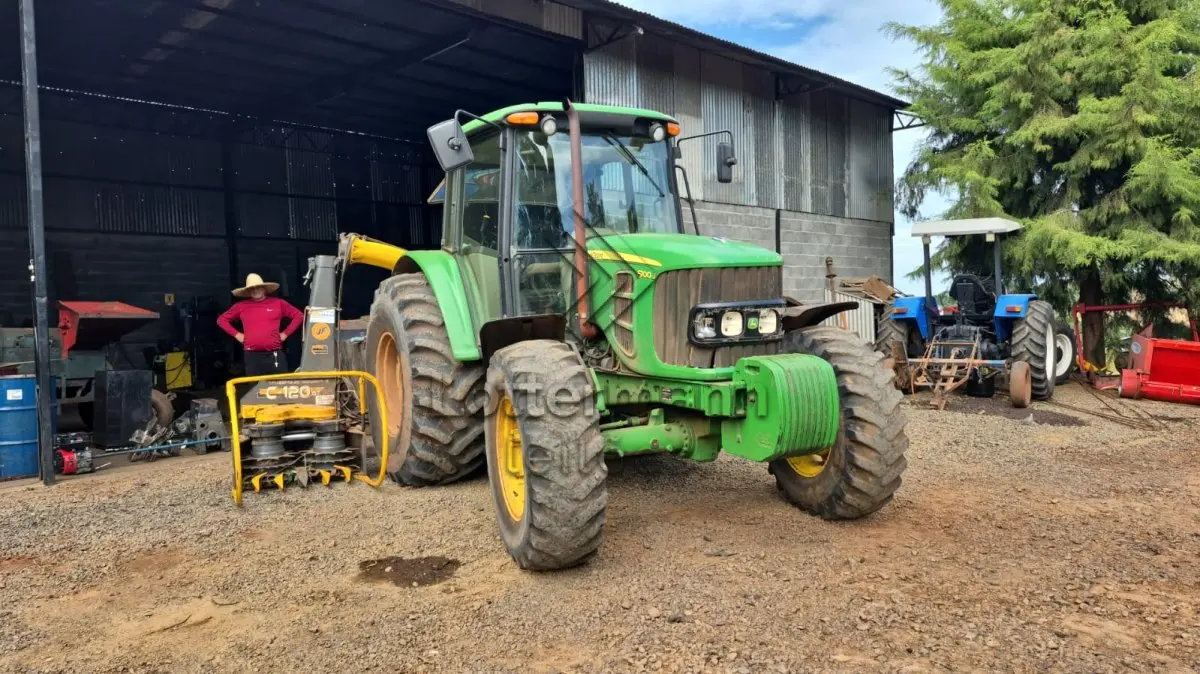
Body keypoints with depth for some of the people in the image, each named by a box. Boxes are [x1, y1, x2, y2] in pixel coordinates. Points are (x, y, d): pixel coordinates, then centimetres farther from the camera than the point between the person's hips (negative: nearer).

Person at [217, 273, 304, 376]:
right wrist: (236, 334, 5)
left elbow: (299, 315, 10)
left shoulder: (278, 303, 6)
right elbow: (221, 320, 17)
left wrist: (286, 333, 3)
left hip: (275, 354, -1)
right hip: (252, 356, 1)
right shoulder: (241, 306, 8)